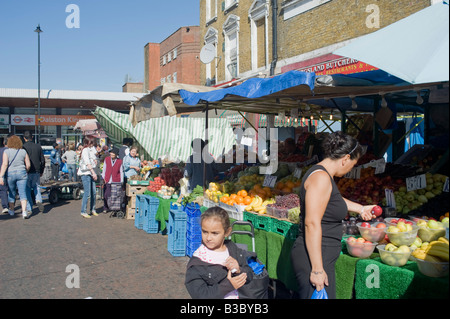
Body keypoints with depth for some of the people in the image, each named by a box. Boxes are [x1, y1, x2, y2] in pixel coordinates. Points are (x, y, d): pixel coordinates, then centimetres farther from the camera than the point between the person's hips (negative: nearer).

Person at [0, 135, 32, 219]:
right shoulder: (23, 151, 0)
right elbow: (28, 165, 1)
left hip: (10, 174, 0)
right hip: (21, 173, 0)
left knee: (11, 192, 16)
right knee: (22, 192, -1)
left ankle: (11, 210, 32)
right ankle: (24, 211, -15)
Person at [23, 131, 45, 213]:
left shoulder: (23, 147, -7)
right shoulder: (38, 146, 4)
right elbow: (43, 160, 6)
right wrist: (41, 171, 16)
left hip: (27, 172, -2)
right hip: (36, 172, 3)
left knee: (27, 190, 7)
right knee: (37, 187, 15)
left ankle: (29, 208, 9)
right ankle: (39, 201, -10)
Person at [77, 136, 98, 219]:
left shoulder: (91, 149, 15)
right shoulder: (85, 150, -10)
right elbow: (88, 163, -18)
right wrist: (93, 172, -21)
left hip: (91, 173, 8)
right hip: (85, 173, -8)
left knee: (93, 193, 9)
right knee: (87, 193, -9)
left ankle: (92, 209, 20)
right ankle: (83, 211, -2)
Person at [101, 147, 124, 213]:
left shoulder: (119, 161, 3)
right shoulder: (106, 159, 8)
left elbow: (121, 172, 9)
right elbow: (104, 170, 15)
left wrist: (121, 182, 6)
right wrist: (103, 178, 8)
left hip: (116, 181, -1)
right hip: (107, 181, 2)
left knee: (116, 195, -4)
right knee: (106, 195, 0)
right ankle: (105, 208, 17)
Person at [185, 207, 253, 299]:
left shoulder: (233, 248, -6)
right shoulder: (197, 261, -18)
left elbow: (249, 276, 0)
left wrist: (238, 270, -20)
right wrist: (228, 285, -24)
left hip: (236, 295, 3)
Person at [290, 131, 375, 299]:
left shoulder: (323, 175, 14)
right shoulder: (321, 178, -19)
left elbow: (334, 200, 36)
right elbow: (312, 223, -25)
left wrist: (360, 208, 49)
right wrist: (317, 269, -26)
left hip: (321, 258, 11)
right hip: (314, 259, -11)